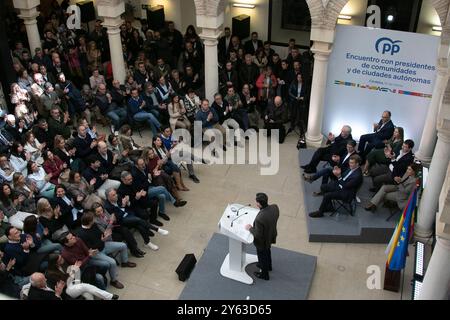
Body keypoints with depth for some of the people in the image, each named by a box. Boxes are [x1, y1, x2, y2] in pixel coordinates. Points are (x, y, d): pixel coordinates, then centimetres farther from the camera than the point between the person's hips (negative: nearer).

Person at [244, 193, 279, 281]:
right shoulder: (275, 207, -24)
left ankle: (264, 274, 49)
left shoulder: (260, 219, -45)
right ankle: (268, 266, 64)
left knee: (262, 257, 23)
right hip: (271, 236, 7)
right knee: (267, 251, 35)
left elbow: (258, 235, -31)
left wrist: (250, 228, -16)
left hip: (262, 242, -7)